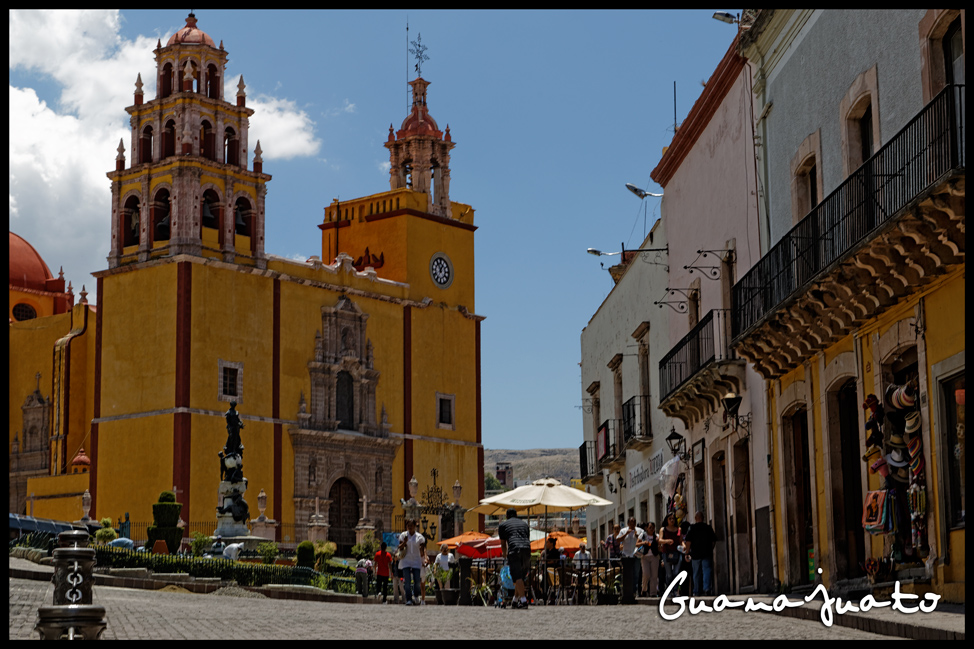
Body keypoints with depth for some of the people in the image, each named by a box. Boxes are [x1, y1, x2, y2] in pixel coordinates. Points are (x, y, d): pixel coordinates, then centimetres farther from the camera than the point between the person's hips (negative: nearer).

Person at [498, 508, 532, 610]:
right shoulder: (524, 524, 31)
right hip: (527, 550, 4)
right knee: (521, 577, 13)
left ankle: (523, 601, -23)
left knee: (517, 577, -10)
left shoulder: (503, 525, 21)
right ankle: (515, 602, 16)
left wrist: (506, 557, 35)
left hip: (514, 551, -4)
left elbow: (503, 544, 22)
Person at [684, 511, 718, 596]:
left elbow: (688, 542, -6)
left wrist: (687, 553, 0)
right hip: (707, 554, 0)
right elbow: (714, 540, 11)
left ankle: (697, 591, 11)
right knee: (707, 570, -6)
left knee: (696, 574, 7)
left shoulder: (691, 528, -1)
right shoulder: (709, 528, 5)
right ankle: (707, 588, -24)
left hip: (695, 554, 0)